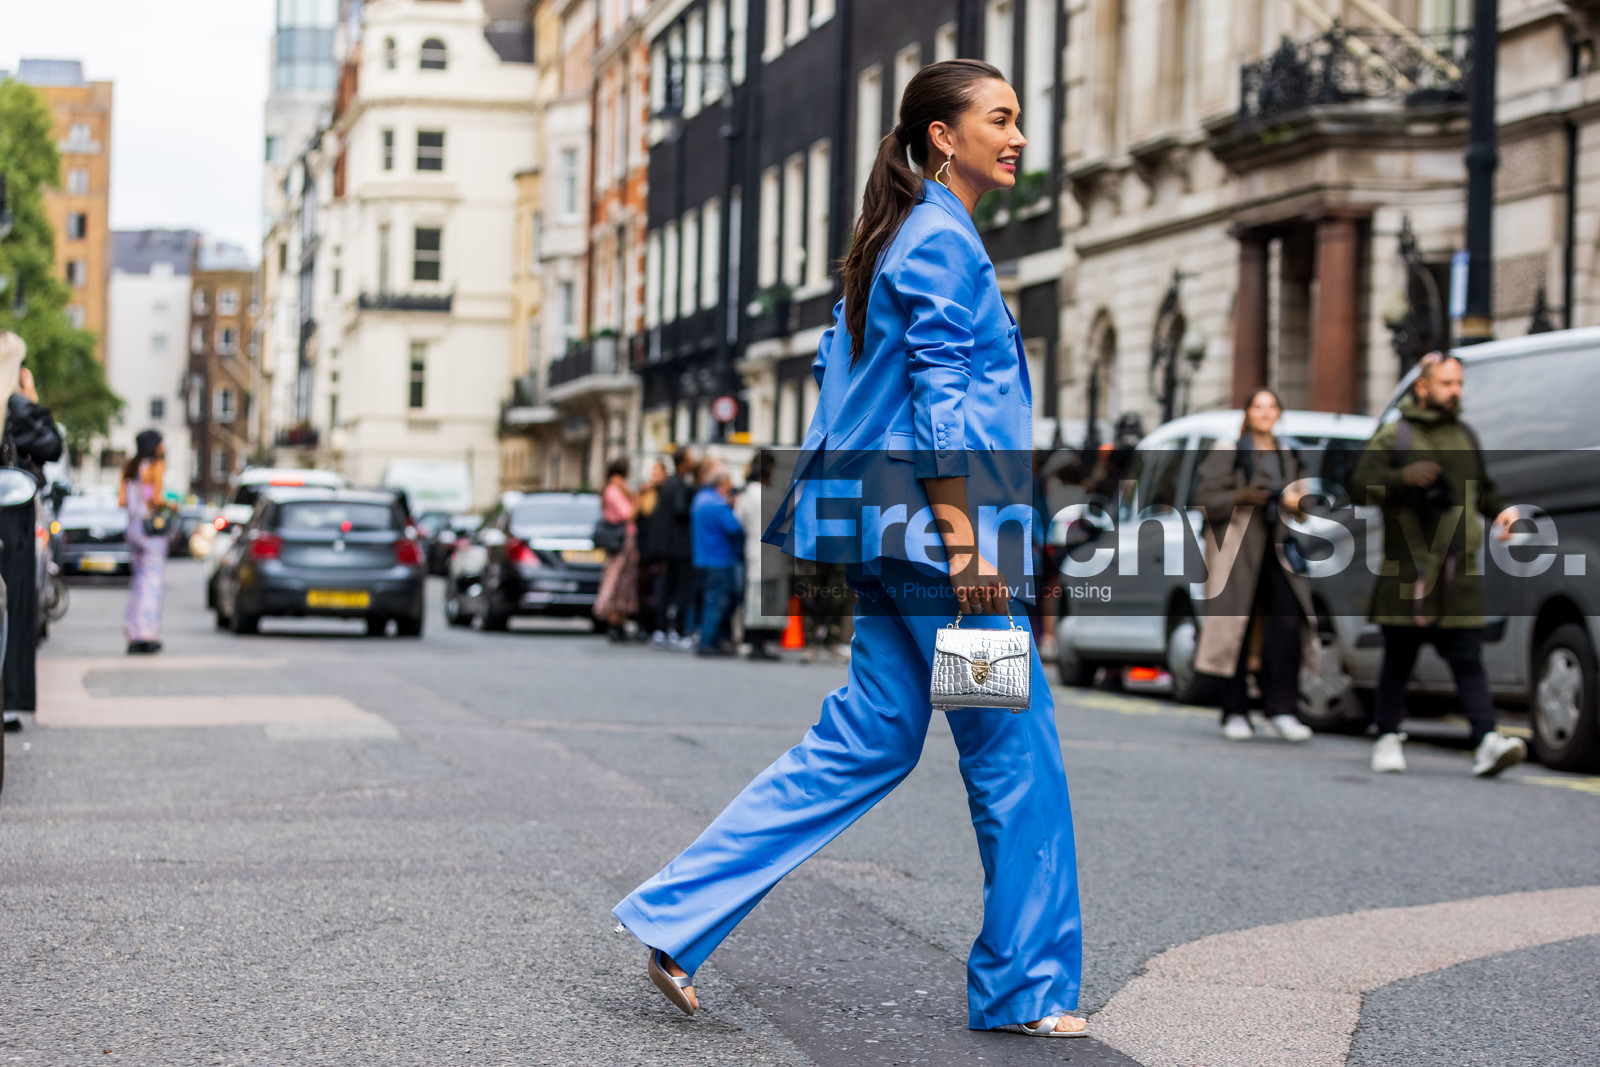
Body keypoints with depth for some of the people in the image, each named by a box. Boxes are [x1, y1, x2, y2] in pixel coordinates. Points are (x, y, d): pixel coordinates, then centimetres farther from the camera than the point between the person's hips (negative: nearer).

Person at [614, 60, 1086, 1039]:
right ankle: (1025, 985, 11)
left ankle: (677, 917, 7)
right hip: (931, 521, -10)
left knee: (870, 739, 10)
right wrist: (966, 544, -22)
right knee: (1015, 744, 0)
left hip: (891, 529, 10)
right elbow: (941, 401, -18)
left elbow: (840, 364, 23)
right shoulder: (944, 242, -11)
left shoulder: (904, 237, 19)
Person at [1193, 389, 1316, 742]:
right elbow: (1206, 501, -2)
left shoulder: (1288, 456, 19)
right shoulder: (1227, 452, 4)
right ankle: (1235, 715, 5)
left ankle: (1281, 712, -10)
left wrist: (1296, 503, 3)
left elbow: (1301, 503, 26)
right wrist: (1240, 497, -18)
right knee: (1237, 631, -4)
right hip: (1237, 550, -4)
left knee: (1286, 624, -12)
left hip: (1277, 551, 4)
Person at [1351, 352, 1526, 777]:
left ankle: (1487, 742, -15)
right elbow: (1361, 486, -5)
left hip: (1459, 571, 3)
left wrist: (1502, 509, 9)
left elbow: (1483, 487, 29)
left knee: (1468, 658, -6)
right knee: (1398, 660, 5)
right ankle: (1387, 739, 16)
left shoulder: (1465, 436, 19)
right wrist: (1404, 478, -20)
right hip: (1407, 570, -3)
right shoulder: (1393, 436, 3)